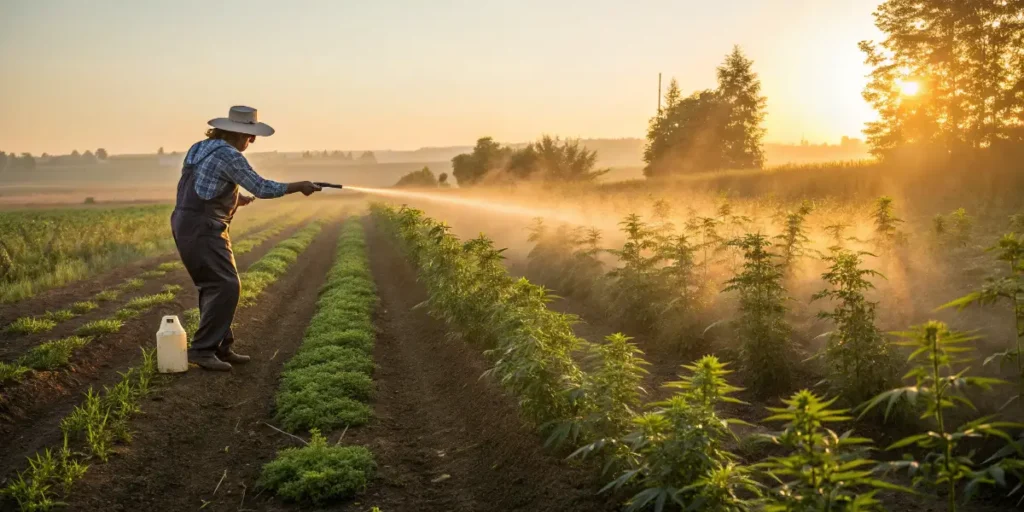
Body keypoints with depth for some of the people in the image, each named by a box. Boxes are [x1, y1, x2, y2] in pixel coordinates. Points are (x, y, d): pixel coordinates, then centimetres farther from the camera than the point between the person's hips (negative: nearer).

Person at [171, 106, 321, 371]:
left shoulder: (199, 148, 16)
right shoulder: (228, 155, -13)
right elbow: (262, 188, -14)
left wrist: (234, 198, 20)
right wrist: (298, 186, -4)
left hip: (185, 225, 10)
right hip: (203, 229, -10)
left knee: (214, 286, 14)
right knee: (226, 286, -9)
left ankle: (221, 347, 19)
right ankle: (202, 349, -7)